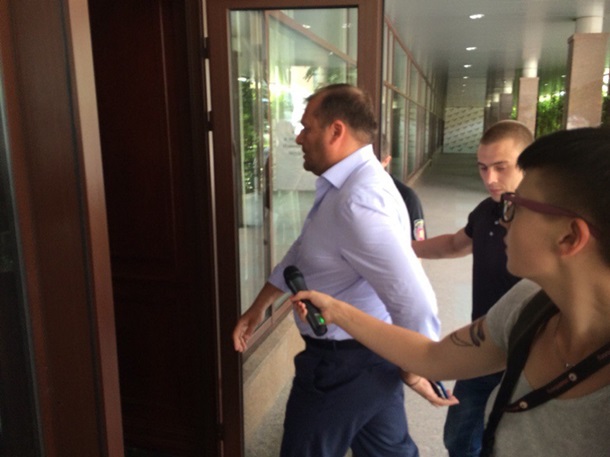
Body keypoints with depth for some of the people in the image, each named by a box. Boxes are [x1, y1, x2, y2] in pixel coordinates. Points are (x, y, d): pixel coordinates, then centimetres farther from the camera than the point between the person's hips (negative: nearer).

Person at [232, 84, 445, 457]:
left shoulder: (356, 202, -30)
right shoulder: (351, 182, 5)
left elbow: (413, 297, -33)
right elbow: (301, 254, 14)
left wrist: (415, 370, -17)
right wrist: (259, 306, 18)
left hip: (347, 363, -9)